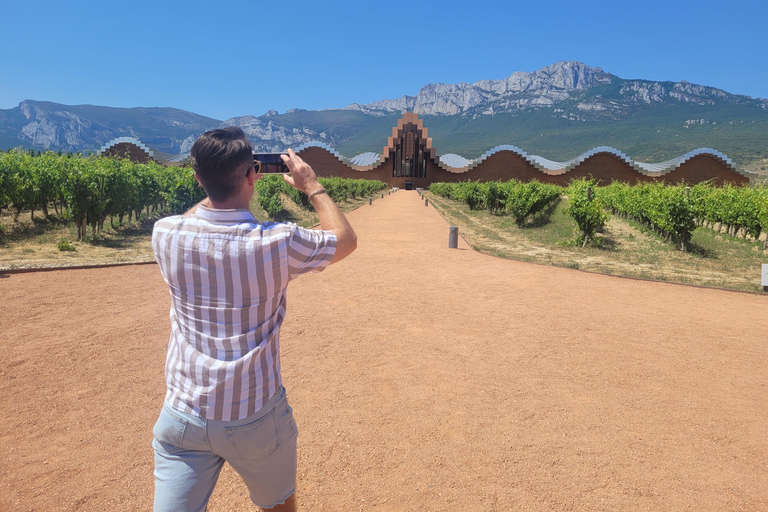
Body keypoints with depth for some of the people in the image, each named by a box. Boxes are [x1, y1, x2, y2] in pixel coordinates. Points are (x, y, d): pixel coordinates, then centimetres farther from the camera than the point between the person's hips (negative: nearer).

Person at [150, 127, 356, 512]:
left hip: (183, 417, 3)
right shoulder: (278, 243, -20)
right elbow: (346, 239, 0)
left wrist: (219, 184, 15)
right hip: (256, 420, -2)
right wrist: (312, 186, 9)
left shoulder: (165, 234, -10)